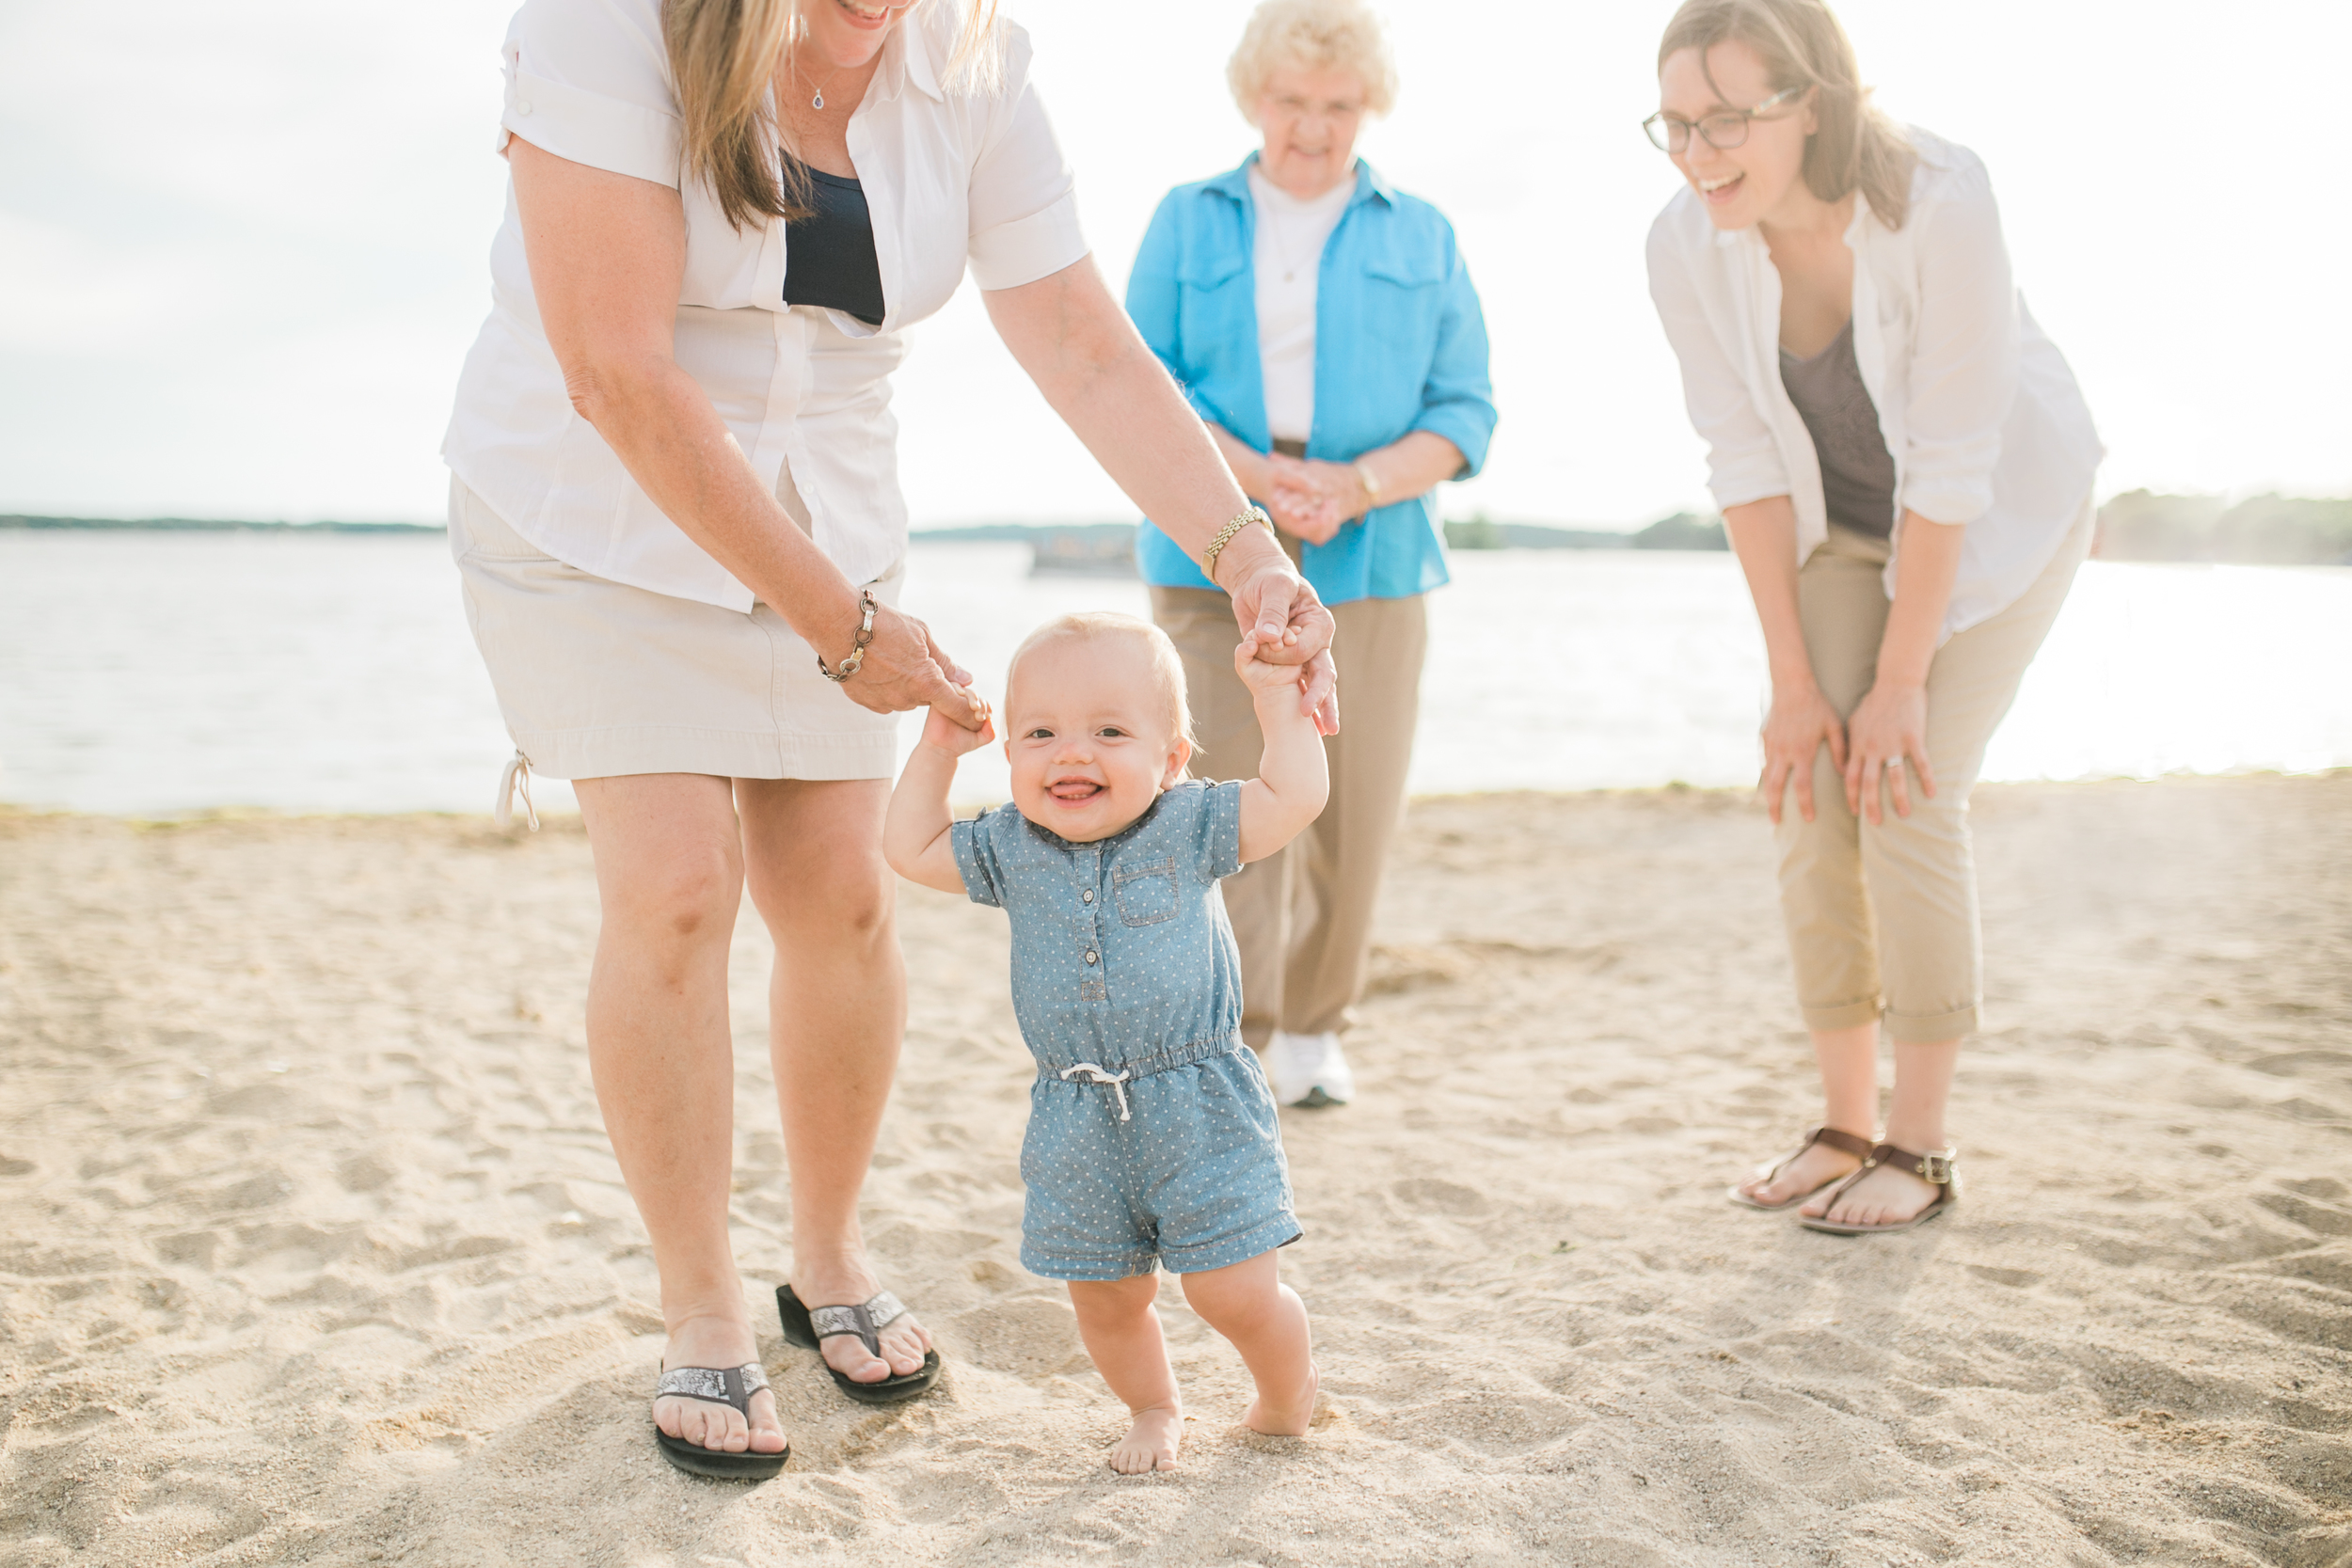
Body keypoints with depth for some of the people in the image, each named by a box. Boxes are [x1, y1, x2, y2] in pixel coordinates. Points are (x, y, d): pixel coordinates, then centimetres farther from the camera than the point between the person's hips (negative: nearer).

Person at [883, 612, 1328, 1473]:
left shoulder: (1190, 827, -4)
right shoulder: (1009, 848, 3)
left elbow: (1296, 796, -8)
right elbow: (911, 849, 14)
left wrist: (1278, 696, -4)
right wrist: (936, 749, 9)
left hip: (1199, 1110, -3)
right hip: (1078, 1128, 3)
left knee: (1234, 1290, -3)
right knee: (1107, 1298, 12)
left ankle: (1288, 1393, 29)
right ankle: (1154, 1410, 41)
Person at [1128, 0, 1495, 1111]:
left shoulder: (1423, 239, 16)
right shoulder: (1189, 222, 14)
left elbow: (1465, 412, 8)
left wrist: (1356, 485, -11)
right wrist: (1259, 480, -13)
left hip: (1371, 563, 1)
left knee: (1353, 811, 1)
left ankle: (1312, 1028, 18)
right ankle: (1227, 1041, -6)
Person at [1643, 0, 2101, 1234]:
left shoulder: (1939, 205, -33)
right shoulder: (1686, 244, -20)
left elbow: (1951, 463, -28)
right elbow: (1746, 461, -13)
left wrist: (1900, 681, -22)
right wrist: (1794, 679, -11)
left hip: (1999, 517, -4)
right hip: (1839, 526, 4)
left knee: (1909, 801, -13)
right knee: (1811, 803, -3)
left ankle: (1918, 1148, 2)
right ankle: (1844, 1126, 13)